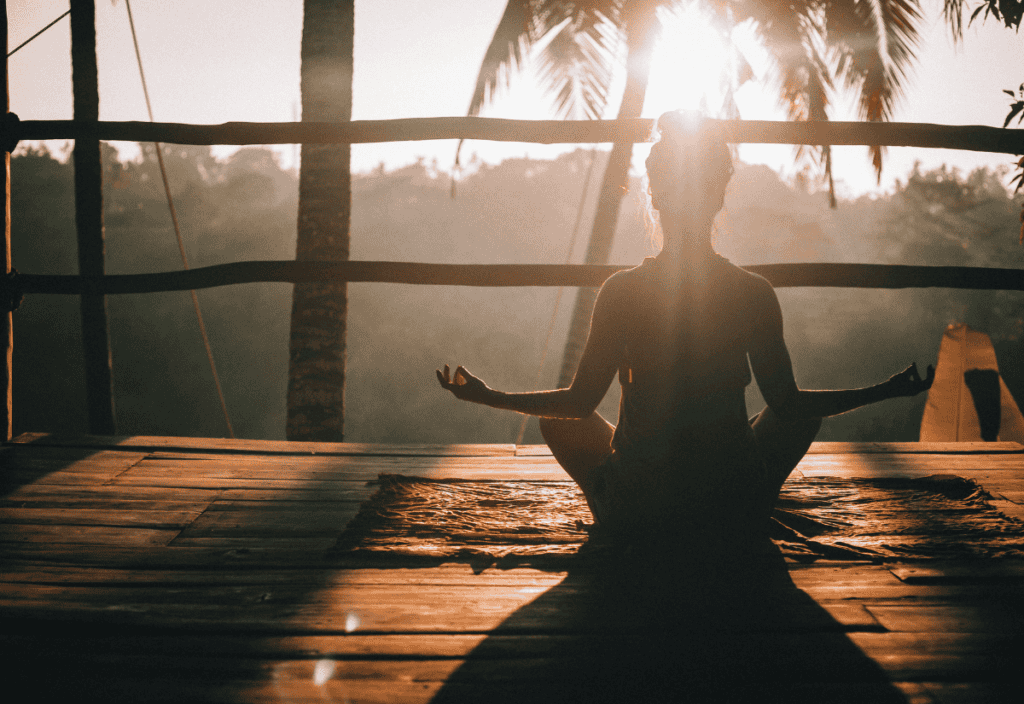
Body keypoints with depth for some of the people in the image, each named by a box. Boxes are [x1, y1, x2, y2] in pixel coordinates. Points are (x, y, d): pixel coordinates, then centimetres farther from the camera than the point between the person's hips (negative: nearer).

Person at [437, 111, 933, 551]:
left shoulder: (621, 292, -10)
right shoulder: (755, 294, -8)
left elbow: (580, 402, -4)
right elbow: (786, 403, -1)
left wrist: (486, 395, 11)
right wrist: (886, 391, 13)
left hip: (635, 514, 0)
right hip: (735, 519, 1)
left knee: (558, 421, 25)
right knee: (803, 415, 28)